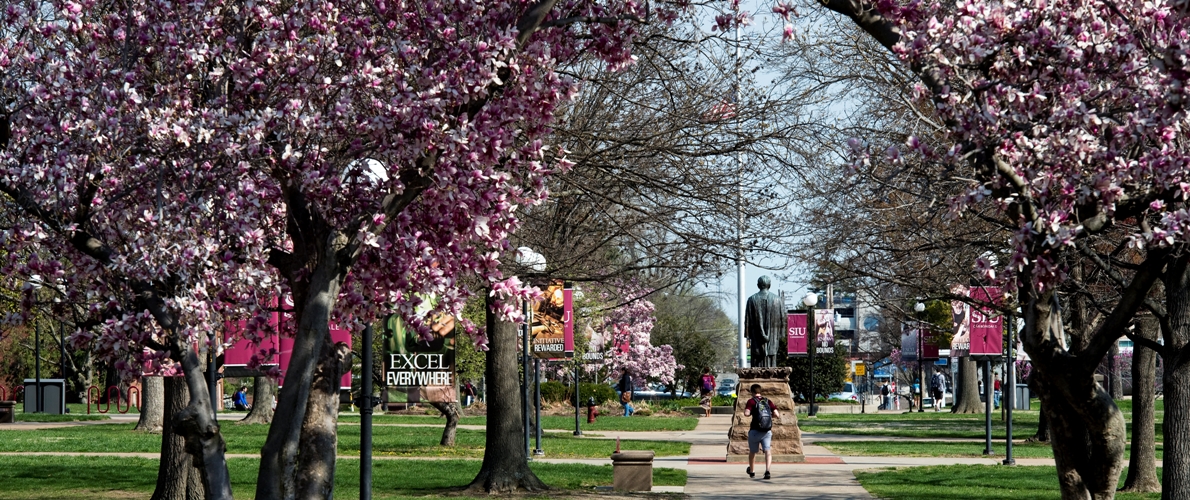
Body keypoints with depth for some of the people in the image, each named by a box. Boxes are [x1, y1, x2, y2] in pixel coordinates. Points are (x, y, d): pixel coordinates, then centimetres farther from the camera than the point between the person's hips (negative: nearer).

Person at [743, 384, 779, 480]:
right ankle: (767, 471, -30)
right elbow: (777, 415, 1)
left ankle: (751, 471, 37)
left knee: (752, 452, 19)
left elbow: (746, 413, -20)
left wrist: (745, 409, 2)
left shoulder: (751, 401, -4)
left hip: (755, 431, -2)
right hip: (767, 431, 2)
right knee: (768, 452, -7)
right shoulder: (768, 401, 7)